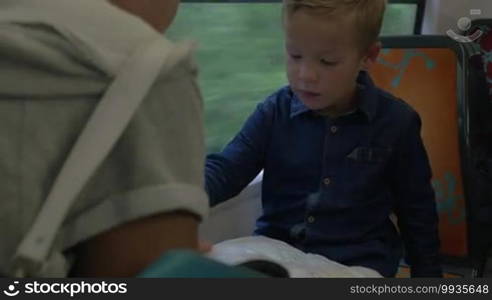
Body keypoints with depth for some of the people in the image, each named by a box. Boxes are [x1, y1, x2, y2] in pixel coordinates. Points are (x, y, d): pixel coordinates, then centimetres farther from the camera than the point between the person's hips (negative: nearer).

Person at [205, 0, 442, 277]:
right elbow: (226, 168, -4)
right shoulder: (275, 112, 0)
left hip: (358, 261, -1)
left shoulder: (395, 122, -3)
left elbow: (417, 212, 8)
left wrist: (427, 274, 12)